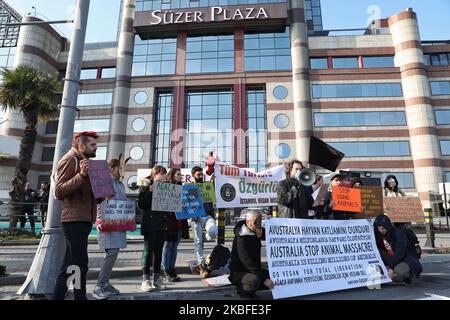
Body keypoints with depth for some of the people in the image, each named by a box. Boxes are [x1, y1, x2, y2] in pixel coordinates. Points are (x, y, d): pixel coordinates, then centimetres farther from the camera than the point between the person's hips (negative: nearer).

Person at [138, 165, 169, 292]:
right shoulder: (146, 187, 0)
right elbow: (141, 205, -11)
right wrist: (150, 192, -19)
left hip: (162, 223, 5)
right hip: (149, 224, -4)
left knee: (159, 250, 8)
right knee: (148, 250, 0)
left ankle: (157, 278, 17)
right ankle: (146, 279, 8)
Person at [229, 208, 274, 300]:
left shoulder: (255, 232, 2)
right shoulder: (242, 239, -24)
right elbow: (248, 263, -27)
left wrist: (261, 232, -9)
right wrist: (264, 279, -29)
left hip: (253, 269, 8)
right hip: (238, 272, -8)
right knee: (254, 280, -36)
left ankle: (250, 290, 11)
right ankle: (242, 290, -3)